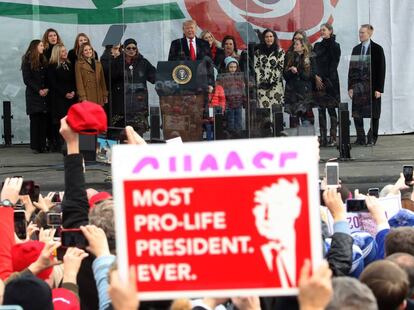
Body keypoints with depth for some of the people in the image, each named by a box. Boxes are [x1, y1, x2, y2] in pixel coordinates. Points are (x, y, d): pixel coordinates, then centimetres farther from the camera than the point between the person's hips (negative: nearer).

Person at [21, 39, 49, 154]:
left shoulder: (44, 61, 16)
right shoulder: (28, 61, 0)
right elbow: (27, 79, -5)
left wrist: (47, 89, -6)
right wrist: (39, 90, -12)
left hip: (44, 95, 4)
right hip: (33, 95, -4)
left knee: (44, 120, -1)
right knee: (35, 120, -5)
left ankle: (42, 145, 0)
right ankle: (35, 146, -2)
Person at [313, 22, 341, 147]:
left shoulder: (335, 46, 1)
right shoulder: (317, 46, 15)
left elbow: (333, 65, -3)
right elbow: (313, 62, 7)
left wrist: (325, 78, -9)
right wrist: (316, 76, -8)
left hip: (330, 81, -4)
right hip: (318, 81, 4)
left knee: (331, 109, -5)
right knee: (321, 110, 2)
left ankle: (333, 137, -4)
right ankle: (323, 138, 3)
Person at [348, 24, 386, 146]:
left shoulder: (377, 49, -2)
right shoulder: (356, 49, 10)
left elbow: (381, 69, -5)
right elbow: (351, 68, 11)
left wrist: (379, 89, -10)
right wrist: (350, 87, 3)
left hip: (372, 85, -4)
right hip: (358, 86, 4)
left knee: (374, 114, 2)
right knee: (357, 113, 2)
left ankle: (372, 138, 12)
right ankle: (360, 138, 10)